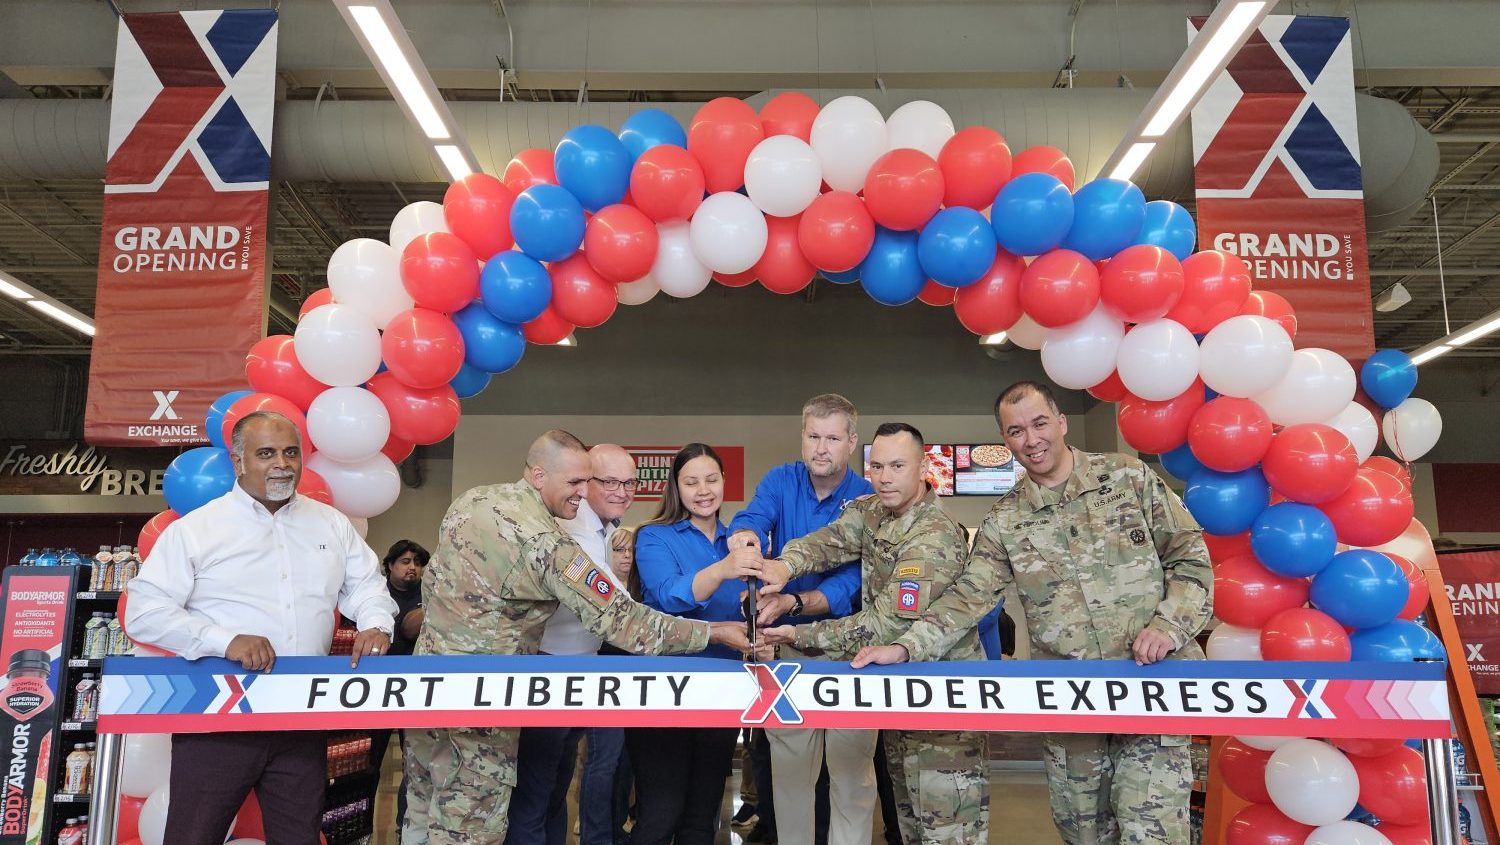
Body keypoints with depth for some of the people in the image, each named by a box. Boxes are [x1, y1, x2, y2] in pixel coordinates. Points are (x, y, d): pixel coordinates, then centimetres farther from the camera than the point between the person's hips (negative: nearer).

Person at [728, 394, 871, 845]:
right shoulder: (780, 481, -2)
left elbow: (852, 582, -20)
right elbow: (752, 517, -22)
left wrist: (792, 603, -37)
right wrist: (745, 535, -47)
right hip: (787, 643, 2)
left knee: (851, 767, 5)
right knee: (789, 765, 12)